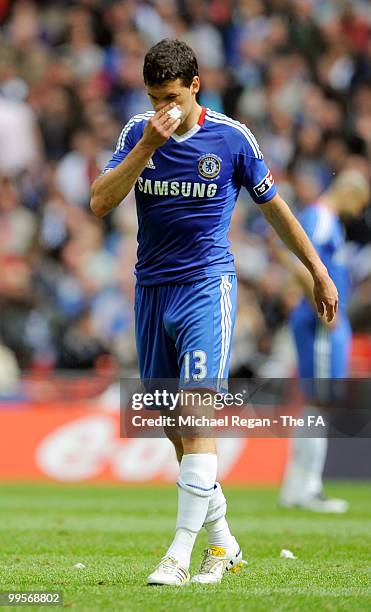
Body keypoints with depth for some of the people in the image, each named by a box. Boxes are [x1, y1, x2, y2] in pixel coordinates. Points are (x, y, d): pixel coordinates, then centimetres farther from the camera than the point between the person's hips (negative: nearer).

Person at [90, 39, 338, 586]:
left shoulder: (231, 137, -3)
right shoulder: (137, 134, 3)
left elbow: (273, 206, 10)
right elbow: (100, 203, -8)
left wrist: (318, 273, 14)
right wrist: (147, 146, -18)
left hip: (207, 284, -4)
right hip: (151, 289, 4)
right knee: (175, 423, 7)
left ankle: (180, 555, -20)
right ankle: (222, 543, 21)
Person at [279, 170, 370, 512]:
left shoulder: (328, 221, 19)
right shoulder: (320, 220, -13)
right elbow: (301, 267, -25)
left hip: (329, 324, 10)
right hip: (322, 326, -10)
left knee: (315, 406, 12)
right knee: (320, 404, -8)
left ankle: (295, 489, 15)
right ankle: (307, 489, -6)